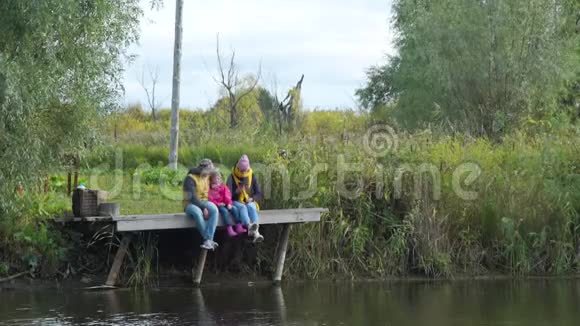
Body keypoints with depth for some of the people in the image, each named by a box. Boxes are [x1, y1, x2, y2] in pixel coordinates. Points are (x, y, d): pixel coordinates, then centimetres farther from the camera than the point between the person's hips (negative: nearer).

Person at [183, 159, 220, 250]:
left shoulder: (207, 177, 11)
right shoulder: (190, 178, -13)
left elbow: (208, 194, 9)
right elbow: (192, 197, -19)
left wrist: (206, 207, -8)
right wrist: (203, 208, -22)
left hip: (203, 202, 6)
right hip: (190, 204, -6)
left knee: (214, 209, -29)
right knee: (197, 212, -41)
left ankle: (208, 240, -36)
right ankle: (209, 240, -32)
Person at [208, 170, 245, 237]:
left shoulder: (224, 187, 15)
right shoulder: (210, 190, 2)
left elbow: (227, 196, 4)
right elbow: (210, 199, -8)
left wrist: (229, 203, -14)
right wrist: (218, 204, -21)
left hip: (225, 204, 5)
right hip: (217, 205, -5)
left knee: (234, 208, -20)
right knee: (224, 210, -33)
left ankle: (239, 227, -26)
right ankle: (229, 229, -41)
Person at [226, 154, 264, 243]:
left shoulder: (252, 177, 9)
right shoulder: (232, 177, 1)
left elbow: (259, 194, 8)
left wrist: (252, 198, -13)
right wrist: (236, 192, -23)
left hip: (249, 202, 2)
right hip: (236, 202, -2)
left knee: (251, 207, -33)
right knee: (243, 207, -36)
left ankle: (256, 232, -56)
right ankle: (250, 227, -66)